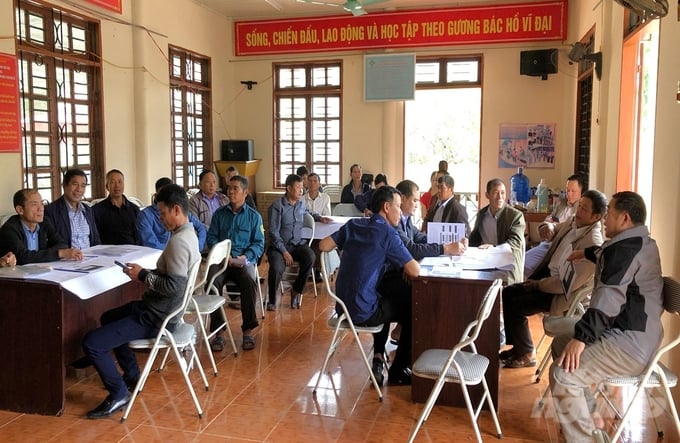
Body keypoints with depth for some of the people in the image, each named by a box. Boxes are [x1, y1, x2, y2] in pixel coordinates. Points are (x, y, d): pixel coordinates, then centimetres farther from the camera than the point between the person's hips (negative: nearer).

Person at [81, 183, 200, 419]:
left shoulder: (178, 241, -25)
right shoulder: (188, 233, 7)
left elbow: (174, 286, -31)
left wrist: (142, 275, -17)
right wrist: (146, 272, 1)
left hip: (156, 318, -11)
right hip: (160, 308, 11)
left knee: (91, 342, -13)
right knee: (108, 318, 31)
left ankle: (119, 394, 3)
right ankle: (132, 376, 34)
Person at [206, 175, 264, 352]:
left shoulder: (254, 216, 11)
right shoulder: (219, 213, 16)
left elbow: (259, 244, 5)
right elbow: (211, 238, 9)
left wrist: (245, 257, -14)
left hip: (244, 260, -1)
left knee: (249, 281, -35)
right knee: (213, 281, -32)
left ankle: (248, 330, -25)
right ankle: (218, 332, -25)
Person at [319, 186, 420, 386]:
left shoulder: (353, 225, 5)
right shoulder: (387, 233, -13)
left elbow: (323, 245, 3)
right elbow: (415, 271, -16)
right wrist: (406, 265, 7)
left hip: (343, 305, 7)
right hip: (362, 312, -7)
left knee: (387, 300, 34)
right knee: (412, 312, 14)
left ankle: (378, 359, 29)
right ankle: (397, 372, 25)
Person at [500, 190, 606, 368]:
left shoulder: (593, 243, -26)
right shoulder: (572, 223, 0)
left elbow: (569, 283, -26)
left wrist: (538, 285, -16)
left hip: (561, 294, -9)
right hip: (547, 275, 9)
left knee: (515, 306, -16)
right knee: (508, 293, 5)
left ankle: (526, 355, 5)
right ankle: (518, 346, 16)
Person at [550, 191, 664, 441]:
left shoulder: (626, 247, -18)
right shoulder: (641, 242, 16)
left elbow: (609, 298, -29)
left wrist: (581, 337, -33)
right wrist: (587, 254, 57)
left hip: (631, 344, -12)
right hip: (638, 334, 12)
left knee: (562, 373, -23)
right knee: (560, 343, 21)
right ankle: (588, 417, 27)